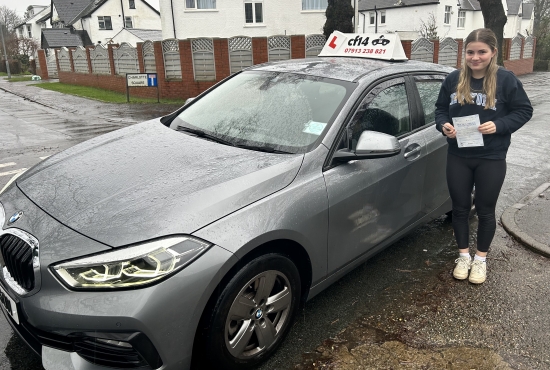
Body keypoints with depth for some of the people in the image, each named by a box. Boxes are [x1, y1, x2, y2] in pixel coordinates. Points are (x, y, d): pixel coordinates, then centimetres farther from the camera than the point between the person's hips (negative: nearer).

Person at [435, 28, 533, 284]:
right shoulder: (453, 79, 0)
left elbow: (524, 111, -3)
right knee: (460, 208, 11)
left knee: (485, 210, 10)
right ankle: (463, 256, 30)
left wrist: (498, 125, -20)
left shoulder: (506, 80, -8)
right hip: (458, 157, 3)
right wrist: (443, 125, -11)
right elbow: (440, 107, 10)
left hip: (491, 159, -2)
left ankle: (480, 259, 29)